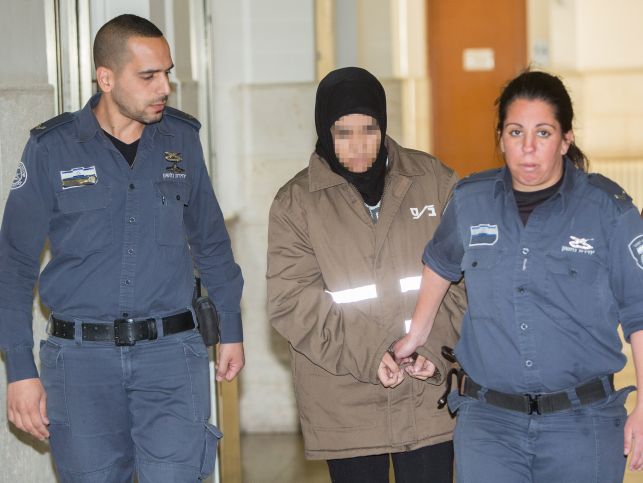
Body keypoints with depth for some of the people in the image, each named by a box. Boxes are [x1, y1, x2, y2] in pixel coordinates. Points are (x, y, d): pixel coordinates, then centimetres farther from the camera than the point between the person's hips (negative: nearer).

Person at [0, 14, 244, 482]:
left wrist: (231, 328, 18)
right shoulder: (53, 149, -3)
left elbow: (211, 241, 17)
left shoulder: (181, 138, 5)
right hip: (82, 357, -1)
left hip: (172, 354, 1)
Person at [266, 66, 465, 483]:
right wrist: (364, 355, -17)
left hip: (430, 395, 1)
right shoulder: (295, 203, 0)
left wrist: (435, 346, -11)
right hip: (345, 407, -1)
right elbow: (293, 301, -7)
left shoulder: (434, 181, 4)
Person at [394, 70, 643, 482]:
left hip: (582, 422, -1)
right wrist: (419, 331, 34)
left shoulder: (607, 210, -4)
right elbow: (441, 263, 25)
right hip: (488, 421, 1)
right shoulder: (470, 202, 4)